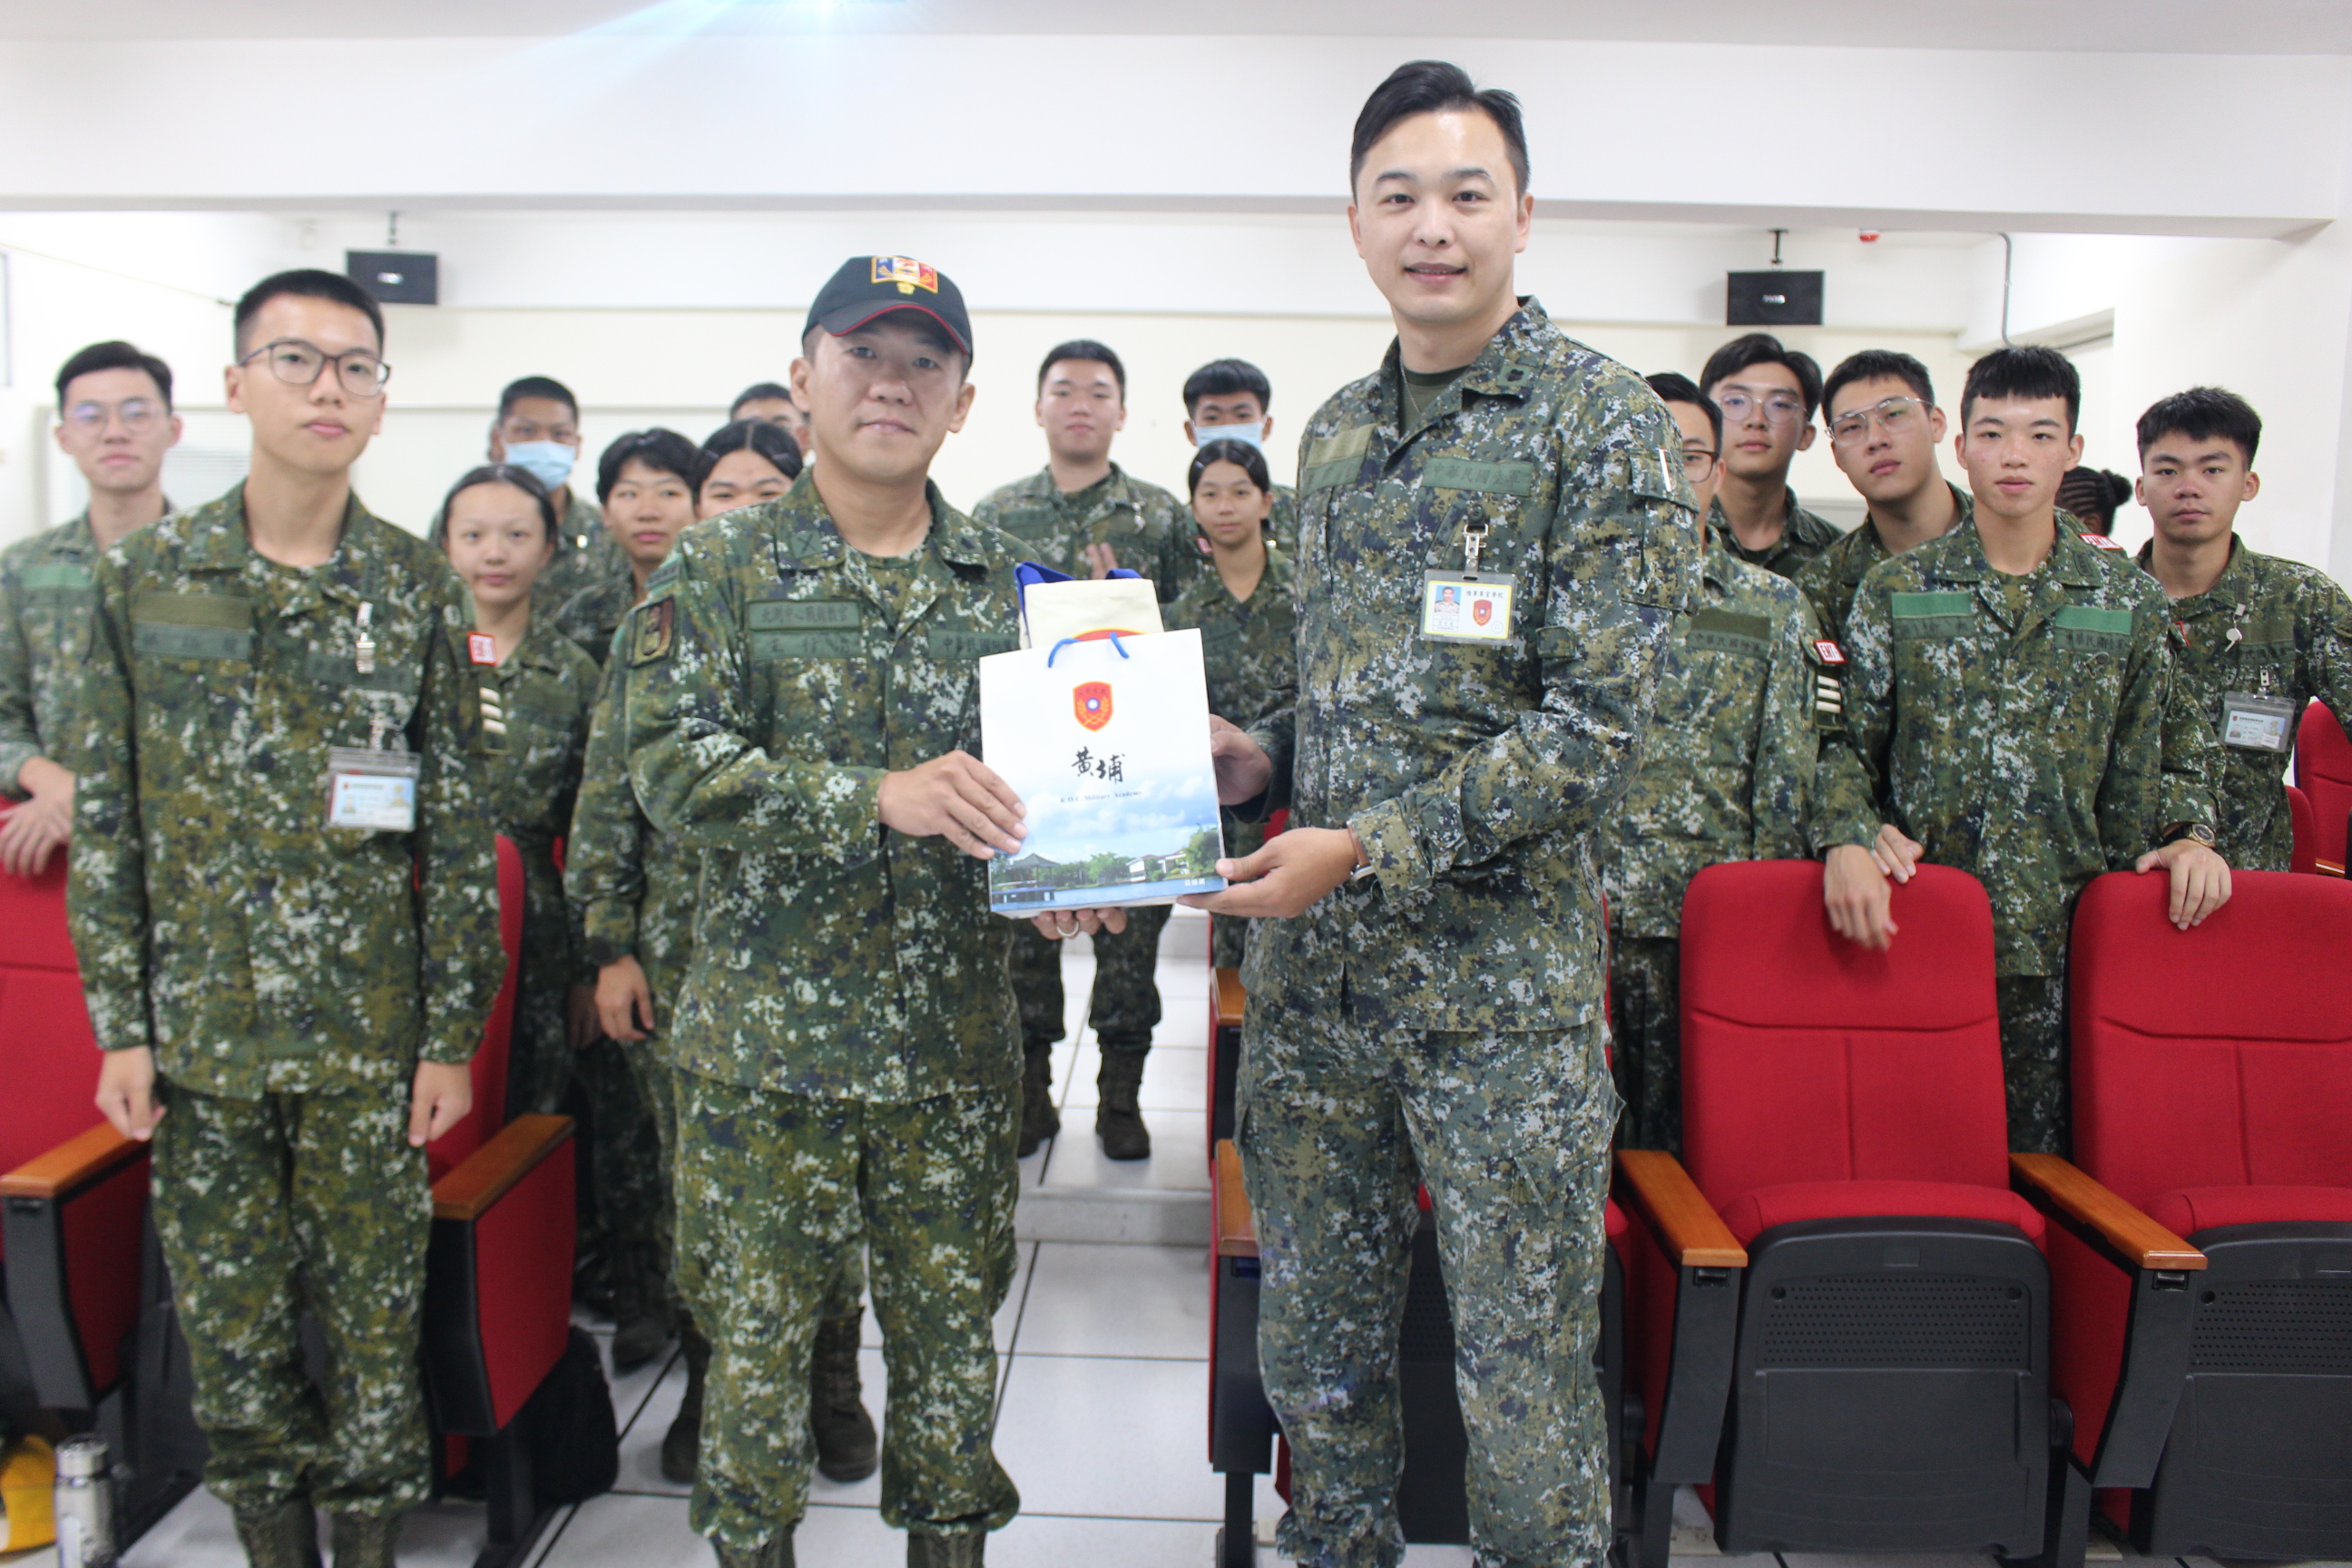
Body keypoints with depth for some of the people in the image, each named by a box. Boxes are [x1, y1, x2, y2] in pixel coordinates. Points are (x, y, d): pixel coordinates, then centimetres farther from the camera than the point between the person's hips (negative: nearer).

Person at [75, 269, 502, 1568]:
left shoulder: (417, 587, 0)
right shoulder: (143, 575, 3)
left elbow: (461, 827, 0)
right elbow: (104, 817, 4)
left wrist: (454, 1032, -4)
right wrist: (120, 1025, 0)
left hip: (370, 1035, -1)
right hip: (198, 1032, 2)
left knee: (375, 1327, 8)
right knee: (228, 1332, 12)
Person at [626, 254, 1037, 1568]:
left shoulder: (1009, 581, 7)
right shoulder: (723, 571, -1)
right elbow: (672, 765, -13)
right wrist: (875, 796, -26)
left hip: (957, 1044, 2)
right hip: (766, 1040, -2)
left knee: (952, 1328, 14)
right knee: (756, 1333, 11)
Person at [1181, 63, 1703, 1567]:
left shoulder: (1606, 423, -8)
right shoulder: (1333, 433, 11)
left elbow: (1596, 725, -15)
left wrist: (1368, 849, -19)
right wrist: (1262, 758, 1)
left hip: (1503, 976, -5)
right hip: (1310, 967, 6)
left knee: (1528, 1372, 8)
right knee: (1316, 1343, 18)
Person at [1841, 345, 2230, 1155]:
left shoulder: (2130, 601, 9)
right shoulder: (1896, 589, 5)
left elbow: (2163, 756, 16)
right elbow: (1845, 744, 4)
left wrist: (2186, 834, -1)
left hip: (2065, 932, 1)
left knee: (2040, 1151, 5)